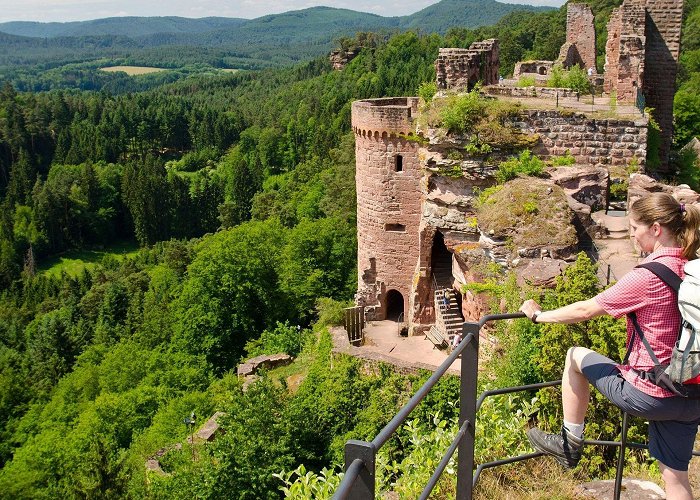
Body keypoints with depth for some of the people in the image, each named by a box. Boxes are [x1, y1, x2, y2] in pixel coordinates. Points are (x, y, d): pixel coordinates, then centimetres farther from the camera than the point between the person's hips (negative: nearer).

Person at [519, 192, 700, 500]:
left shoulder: (649, 275, -19)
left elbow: (585, 310, -14)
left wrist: (539, 315, 0)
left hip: (648, 394, -7)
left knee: (576, 356, 13)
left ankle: (569, 445, 22)